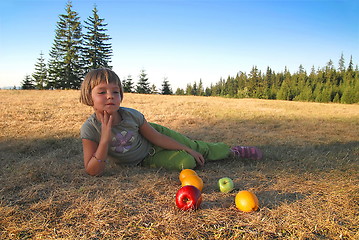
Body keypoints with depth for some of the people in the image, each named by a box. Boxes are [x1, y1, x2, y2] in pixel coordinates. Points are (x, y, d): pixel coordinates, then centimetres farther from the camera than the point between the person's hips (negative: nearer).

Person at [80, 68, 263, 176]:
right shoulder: (90, 129, -28)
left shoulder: (131, 115, -25)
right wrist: (106, 137, -42)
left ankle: (233, 150, 31)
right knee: (187, 163, -17)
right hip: (145, 159, -1)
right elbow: (93, 171, -30)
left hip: (153, 137, 1)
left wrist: (188, 150, -7)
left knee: (198, 149, -2)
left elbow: (156, 137, -12)